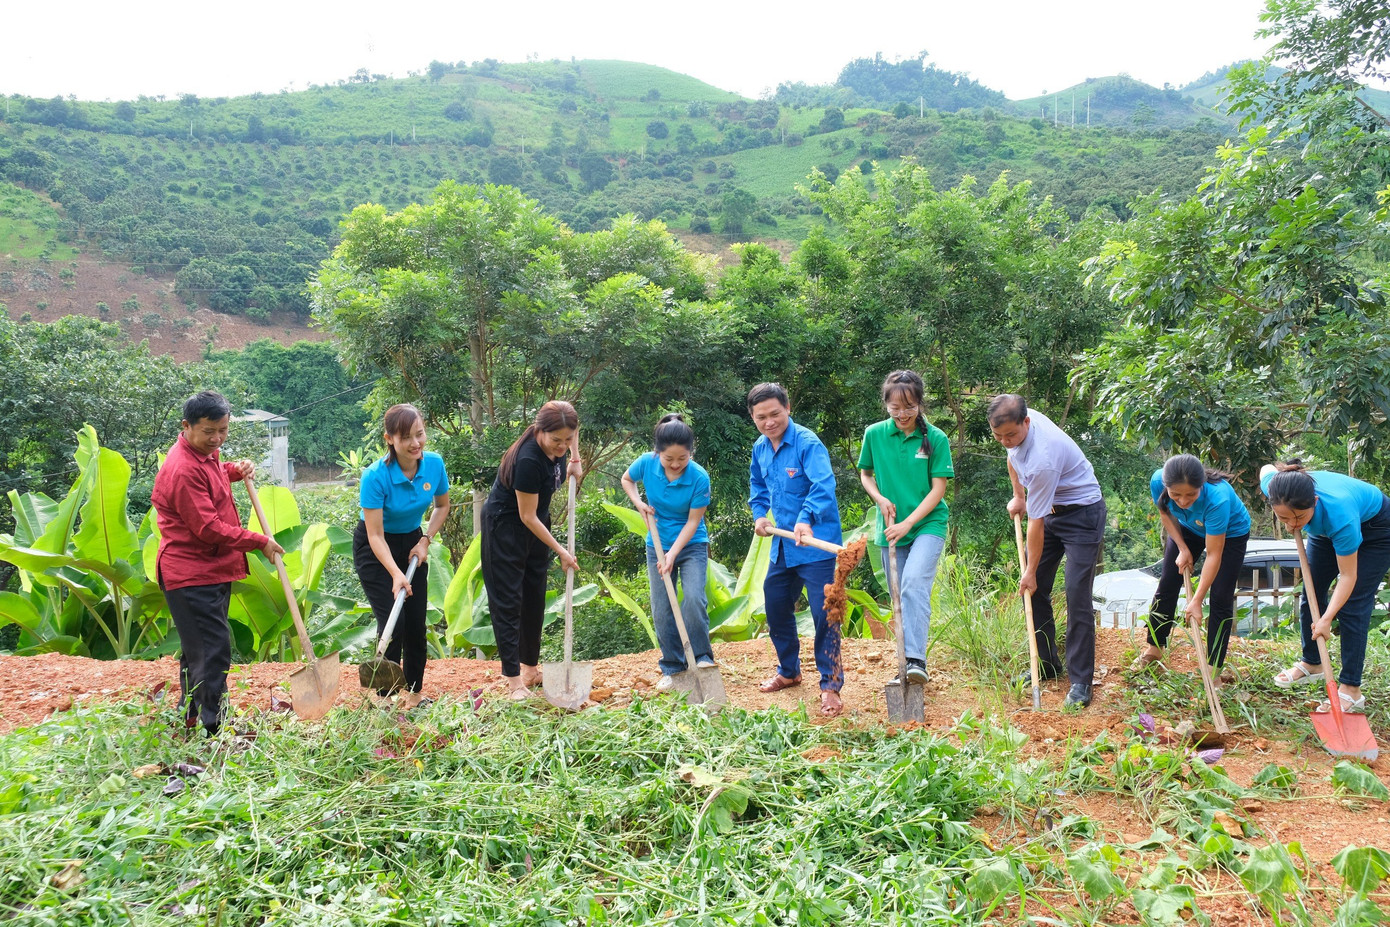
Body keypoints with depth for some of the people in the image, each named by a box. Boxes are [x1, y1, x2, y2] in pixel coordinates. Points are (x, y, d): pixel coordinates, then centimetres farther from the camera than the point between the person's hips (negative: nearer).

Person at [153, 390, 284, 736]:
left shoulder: (204, 453, 9)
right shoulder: (182, 469, -22)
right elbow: (208, 528, -23)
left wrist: (235, 470, 13)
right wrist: (258, 542, -16)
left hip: (213, 570, 10)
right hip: (192, 575, -10)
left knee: (200, 648, 20)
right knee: (213, 651, -12)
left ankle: (191, 714, 33)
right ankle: (212, 728, -9)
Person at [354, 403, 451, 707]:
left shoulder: (434, 464, -16)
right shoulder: (375, 476, -30)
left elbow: (442, 506, 4)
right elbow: (376, 536, -27)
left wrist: (425, 540, -8)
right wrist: (396, 574, -40)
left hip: (411, 541, 4)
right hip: (375, 549, -4)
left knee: (416, 622, 4)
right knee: (393, 621, -13)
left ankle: (414, 691, 22)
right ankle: (385, 696, 1)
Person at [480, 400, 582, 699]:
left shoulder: (559, 447, -14)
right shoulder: (528, 460, -34)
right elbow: (527, 517, -25)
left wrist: (573, 465, -8)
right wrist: (560, 550, -18)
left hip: (535, 525, 8)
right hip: (504, 526, -8)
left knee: (535, 598, 13)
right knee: (508, 601, -5)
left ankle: (530, 669, 25)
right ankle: (514, 680, -3)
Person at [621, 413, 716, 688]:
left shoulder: (699, 478, -23)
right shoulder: (646, 463, -15)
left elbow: (693, 521, -17)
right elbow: (627, 480, 8)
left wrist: (673, 554, -23)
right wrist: (638, 502, -11)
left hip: (692, 545, -3)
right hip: (657, 546, 3)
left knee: (694, 599, -23)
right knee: (662, 611, 4)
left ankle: (701, 658, -5)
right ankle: (672, 668, 17)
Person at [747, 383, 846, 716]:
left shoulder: (808, 443, -18)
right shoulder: (760, 449, 6)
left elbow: (823, 486, -32)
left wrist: (806, 519, -47)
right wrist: (759, 514, 9)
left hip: (816, 544, -8)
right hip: (782, 546, 8)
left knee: (823, 614, -7)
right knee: (775, 608, 17)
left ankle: (831, 686, 4)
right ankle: (788, 671, 36)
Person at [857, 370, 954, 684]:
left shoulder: (936, 438, -8)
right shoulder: (875, 434, -1)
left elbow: (938, 489, -8)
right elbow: (865, 474, 13)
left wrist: (908, 523, -15)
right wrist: (880, 499, -6)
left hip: (928, 524, -3)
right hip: (890, 529, 3)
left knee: (914, 583, -24)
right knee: (898, 596, 8)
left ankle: (916, 659, -26)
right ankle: (904, 663, 19)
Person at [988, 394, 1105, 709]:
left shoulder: (1042, 458, -36)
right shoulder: (1016, 423, -11)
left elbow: (1036, 523, -26)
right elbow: (1013, 458, 17)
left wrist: (1031, 571, -18)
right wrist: (1017, 496, 15)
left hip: (1081, 514, -9)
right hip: (1049, 509, 9)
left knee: (1077, 598, -13)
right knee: (1034, 591, 7)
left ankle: (1081, 681, -7)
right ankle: (1047, 664, 19)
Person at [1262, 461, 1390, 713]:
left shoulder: (1338, 513, -46)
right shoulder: (1273, 485, -34)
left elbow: (1348, 576, -32)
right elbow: (1267, 468, -5)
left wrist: (1327, 619, -36)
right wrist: (1294, 522, -10)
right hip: (1325, 530, 6)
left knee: (1352, 605, -11)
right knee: (1311, 594, 8)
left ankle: (1351, 690, -7)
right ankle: (1311, 664, 27)